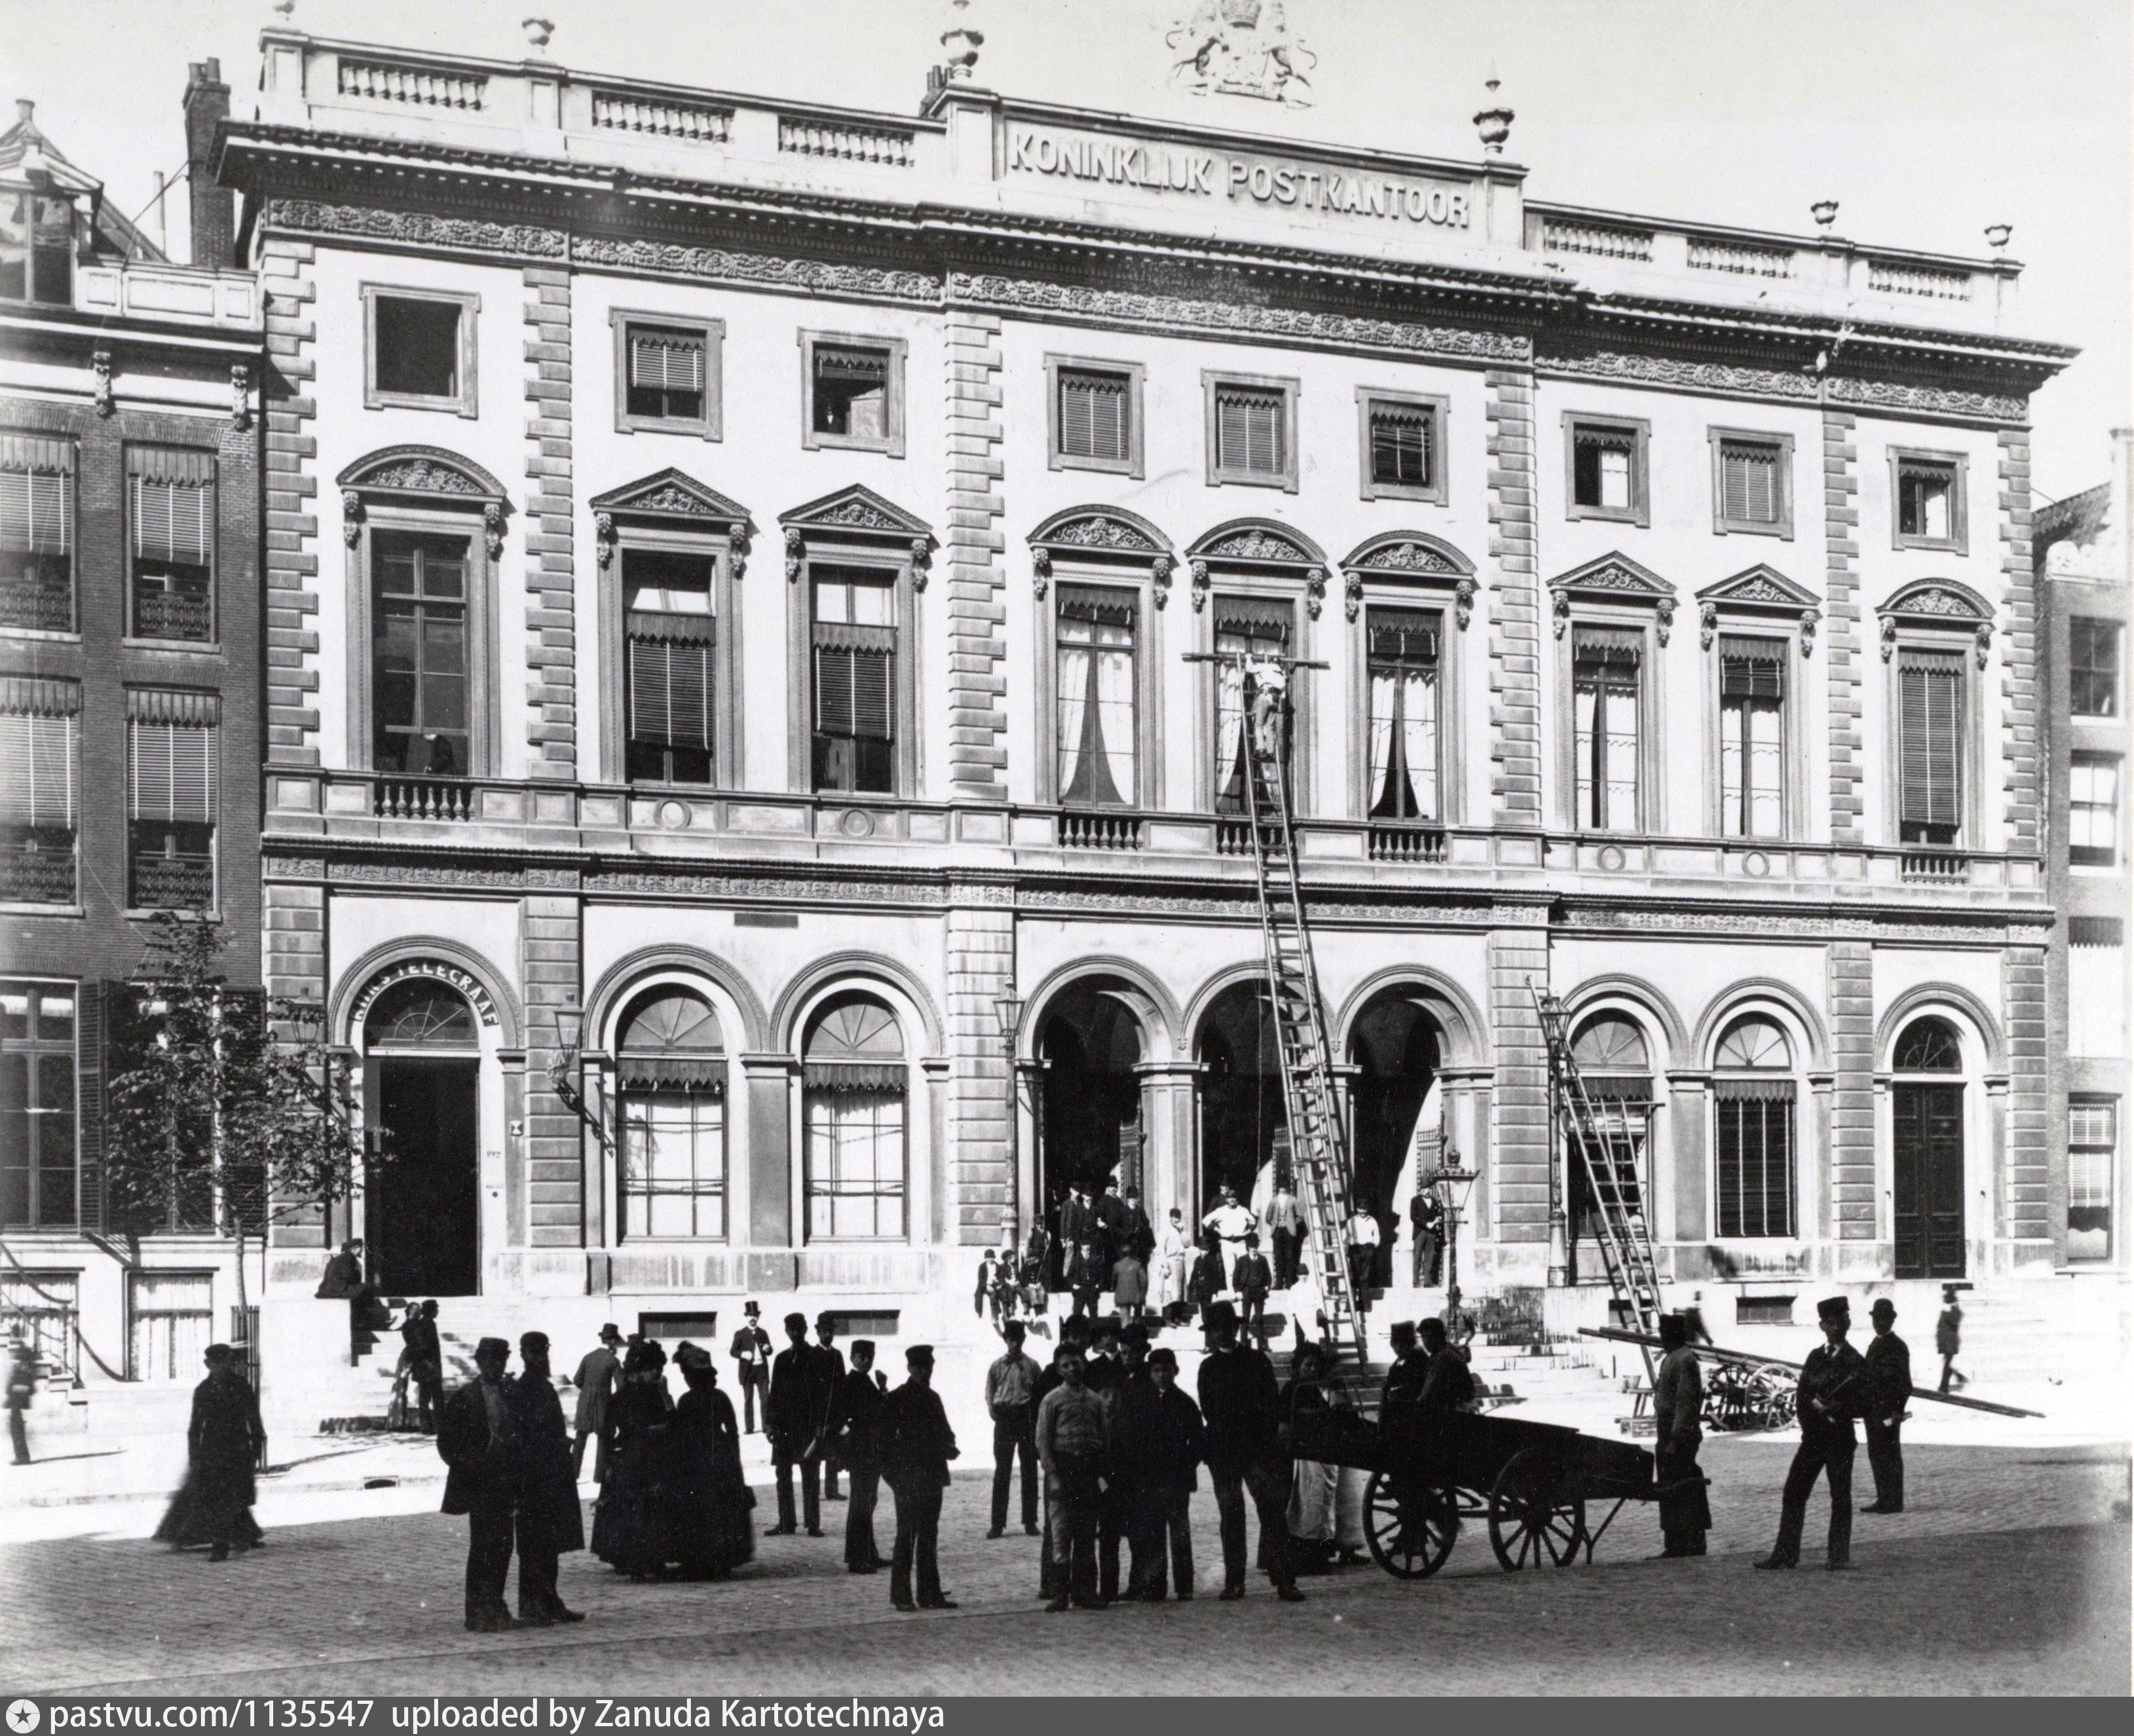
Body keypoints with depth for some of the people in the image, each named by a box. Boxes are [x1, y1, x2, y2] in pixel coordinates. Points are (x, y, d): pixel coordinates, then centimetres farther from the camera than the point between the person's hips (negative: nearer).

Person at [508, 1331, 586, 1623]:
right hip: (531, 1476, -8)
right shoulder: (515, 1390, -10)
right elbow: (515, 1436, -15)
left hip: (553, 1476, 8)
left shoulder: (546, 1388, 15)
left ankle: (549, 1604, 17)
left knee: (550, 1544, 11)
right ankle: (530, 1608, -1)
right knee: (533, 1543, -5)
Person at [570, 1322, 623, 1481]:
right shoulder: (613, 1361, -11)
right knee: (604, 1441, 5)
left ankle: (573, 1471, 14)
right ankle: (600, 1475, 5)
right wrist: (614, 1397, 6)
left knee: (581, 1439, 13)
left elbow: (577, 1381, 2)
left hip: (585, 1402, 4)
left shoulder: (588, 1357, 0)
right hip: (604, 1403, -4)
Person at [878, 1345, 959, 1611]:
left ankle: (930, 1594, 13)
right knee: (906, 1535, -4)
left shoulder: (932, 1398, 14)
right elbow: (884, 1441, -8)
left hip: (931, 1476, 7)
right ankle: (901, 1594, 1)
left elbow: (944, 1434, 20)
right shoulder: (896, 1400, -6)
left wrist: (947, 1448, -1)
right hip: (909, 1478, -6)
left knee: (928, 1536, 9)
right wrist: (894, 1474, -15)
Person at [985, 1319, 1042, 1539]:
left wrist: (1036, 1419, -5)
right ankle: (998, 1523, 2)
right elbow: (990, 1393, 8)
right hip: (1004, 1419, 0)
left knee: (1030, 1471, 4)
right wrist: (993, 1411, -9)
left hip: (1026, 1418, 0)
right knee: (1002, 1471, 0)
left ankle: (1030, 1521, 12)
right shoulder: (997, 1366, 7)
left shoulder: (1031, 1366, 6)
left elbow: (1039, 1395, 5)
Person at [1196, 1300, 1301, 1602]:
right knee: (1231, 1515, 4)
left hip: (1259, 1446, -1)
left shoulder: (1257, 1360, 10)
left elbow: (1273, 1404, 6)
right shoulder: (1208, 1367, 12)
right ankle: (1234, 1582, 9)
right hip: (1223, 1450, 1)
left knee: (1272, 1511, -8)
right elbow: (1208, 1411, 7)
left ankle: (1285, 1581, -9)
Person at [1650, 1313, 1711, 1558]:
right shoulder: (1670, 1357, 17)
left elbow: (1686, 1401, -21)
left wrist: (1676, 1438, -23)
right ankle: (1675, 1545, 18)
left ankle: (1691, 1545, -3)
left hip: (1679, 1437, -10)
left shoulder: (1685, 1359, -15)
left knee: (1680, 1490, -7)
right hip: (1668, 1435, 10)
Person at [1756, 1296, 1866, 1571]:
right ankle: (1786, 1553, 6)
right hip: (1812, 1435, 5)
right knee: (1794, 1491, 2)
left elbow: (1861, 1404, -10)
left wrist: (1831, 1410, -16)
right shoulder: (1815, 1357, 12)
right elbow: (1803, 1394, 8)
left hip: (1840, 1437, -5)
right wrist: (1817, 1405, -10)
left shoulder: (1855, 1362, -3)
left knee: (1840, 1496, 1)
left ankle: (1840, 1555, 10)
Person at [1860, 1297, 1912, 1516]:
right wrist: (1864, 1408, 18)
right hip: (1873, 1411, 8)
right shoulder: (1874, 1344, 15)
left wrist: (1898, 1410, -18)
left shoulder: (1897, 1346, -10)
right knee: (1876, 1455, 11)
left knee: (1889, 1456, -4)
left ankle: (1893, 1501, 1)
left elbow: (1904, 1382, -13)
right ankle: (1883, 1499, 17)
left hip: (1888, 1411, -8)